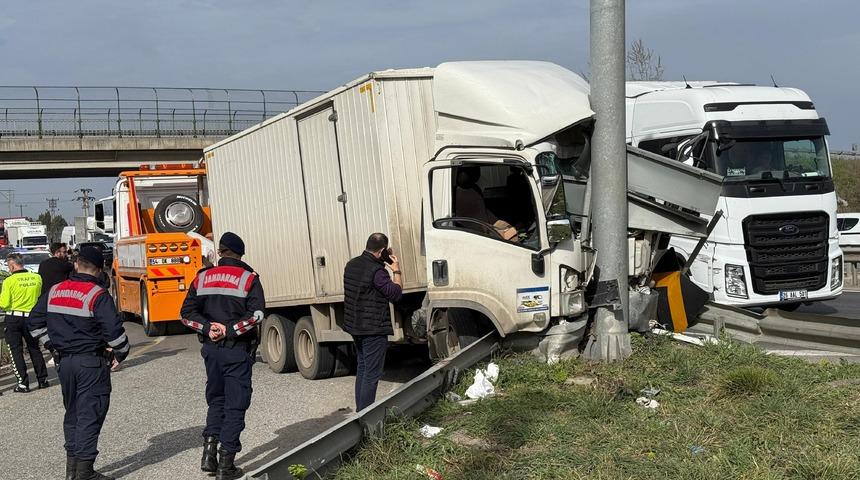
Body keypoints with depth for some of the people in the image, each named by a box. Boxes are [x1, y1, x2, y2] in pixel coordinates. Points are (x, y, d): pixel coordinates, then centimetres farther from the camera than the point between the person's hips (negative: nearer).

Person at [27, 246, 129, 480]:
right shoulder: (98, 296, -14)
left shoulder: (54, 292, 6)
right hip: (92, 363, -6)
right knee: (90, 415, -1)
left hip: (64, 361, 6)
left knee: (72, 412, 18)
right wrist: (120, 354, -3)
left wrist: (53, 346, 17)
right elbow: (114, 329, -19)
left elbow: (34, 323, 13)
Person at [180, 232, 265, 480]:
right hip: (237, 350, -4)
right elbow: (256, 314, -19)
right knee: (235, 404, 3)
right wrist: (230, 329, -15)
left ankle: (209, 451, 10)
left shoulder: (203, 277, 6)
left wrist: (207, 328, -6)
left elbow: (187, 313, 1)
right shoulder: (248, 278, -6)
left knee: (216, 400, 21)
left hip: (211, 348, 4)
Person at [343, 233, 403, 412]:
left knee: (362, 368, 19)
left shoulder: (352, 265, 7)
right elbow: (396, 293, -16)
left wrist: (389, 268, 13)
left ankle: (360, 410, 26)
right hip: (374, 329, -9)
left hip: (355, 326, 9)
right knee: (372, 373, -4)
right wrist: (397, 270, -4)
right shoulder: (376, 271, -20)